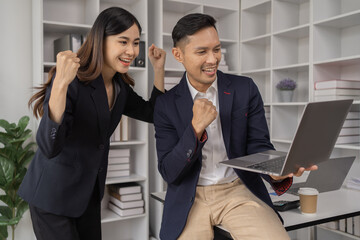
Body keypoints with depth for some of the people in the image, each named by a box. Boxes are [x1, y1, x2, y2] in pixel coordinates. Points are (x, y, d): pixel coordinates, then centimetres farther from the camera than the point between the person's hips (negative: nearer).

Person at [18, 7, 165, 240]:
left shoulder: (119, 86, -3)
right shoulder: (74, 80, -25)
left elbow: (154, 114, 6)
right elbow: (49, 147, -33)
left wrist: (158, 70, -3)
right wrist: (61, 84, -44)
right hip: (52, 194, -6)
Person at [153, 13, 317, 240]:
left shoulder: (245, 89, 0)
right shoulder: (166, 104, -2)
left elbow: (258, 146, 0)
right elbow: (169, 172, -6)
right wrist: (196, 128, -21)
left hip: (239, 190, 0)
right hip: (191, 199, 1)